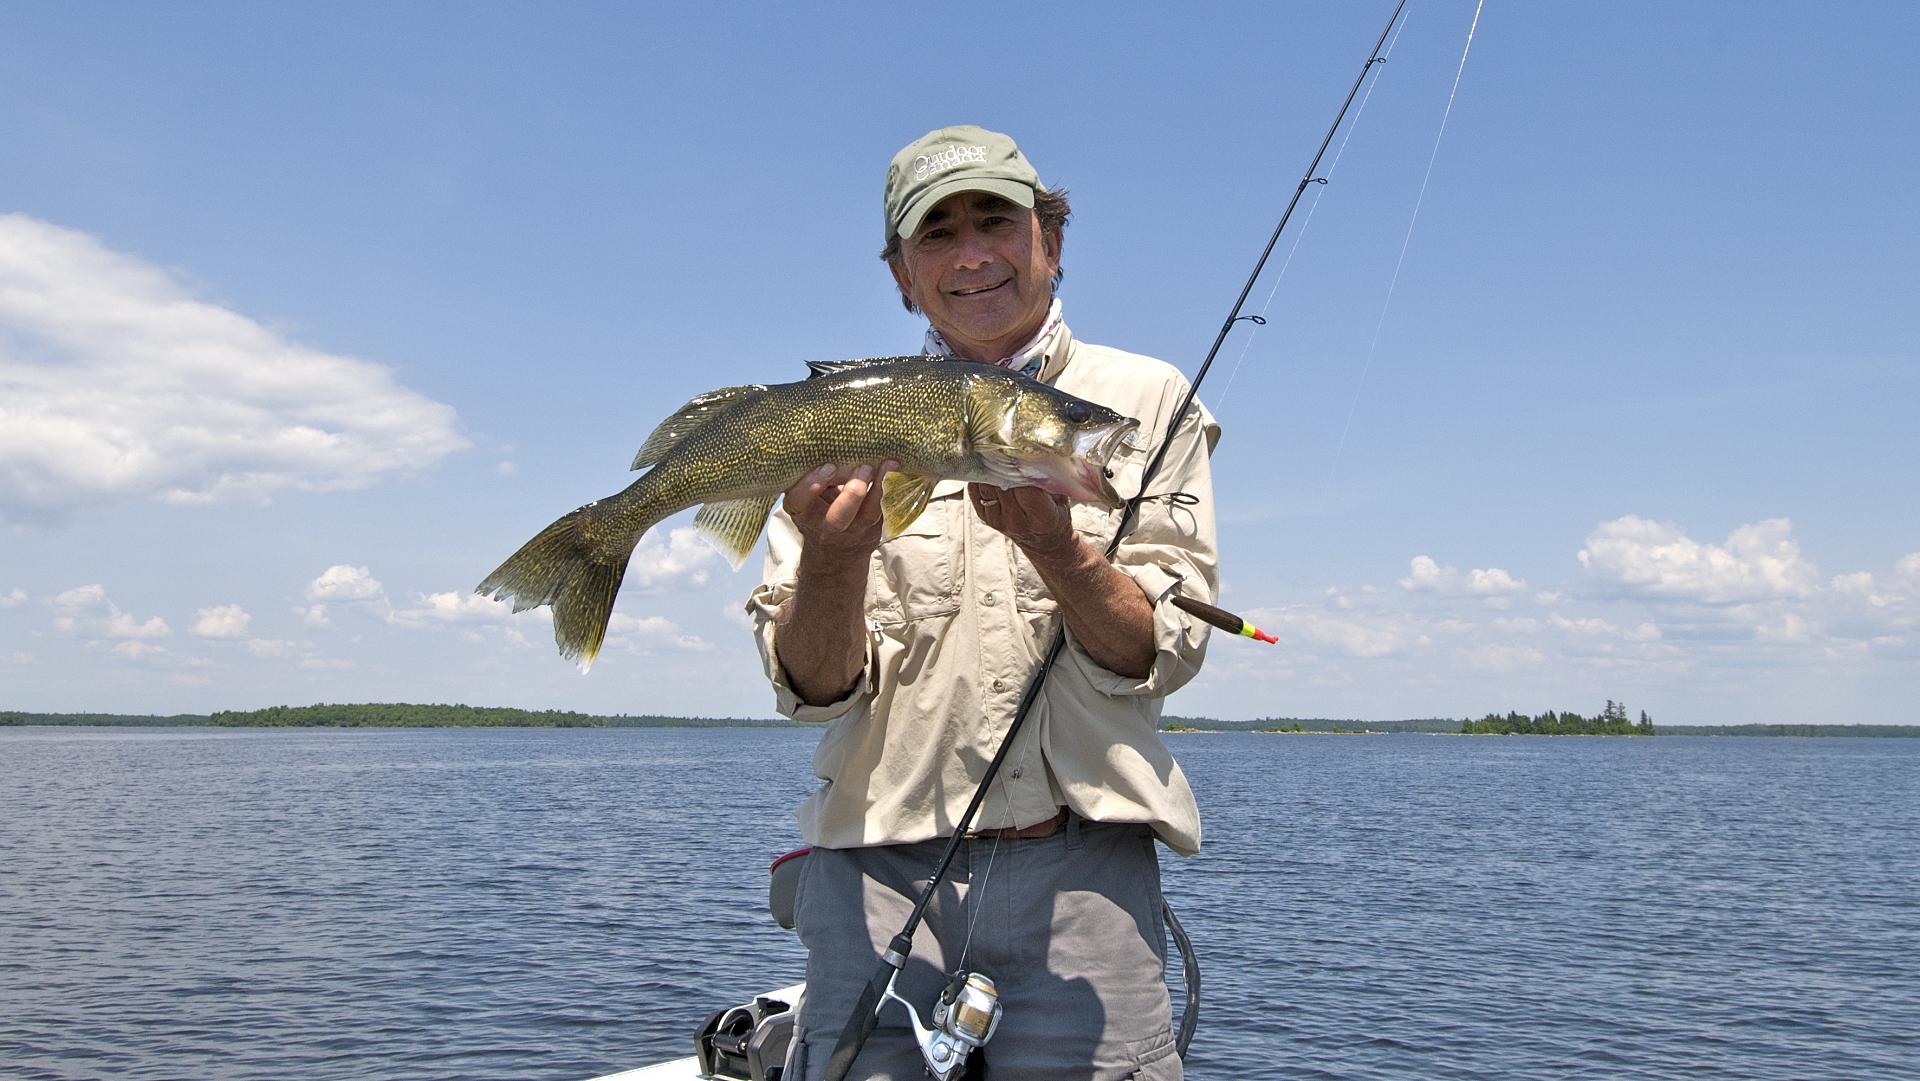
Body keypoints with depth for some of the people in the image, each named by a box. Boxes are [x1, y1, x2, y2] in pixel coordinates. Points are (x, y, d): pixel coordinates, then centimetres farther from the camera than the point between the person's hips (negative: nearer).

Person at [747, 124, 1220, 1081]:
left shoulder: (1144, 401, 7)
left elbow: (1163, 655, -1)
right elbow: (815, 689, 0)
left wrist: (1054, 544, -18)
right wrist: (834, 557, -19)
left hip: (1079, 868, 0)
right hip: (877, 869, 1)